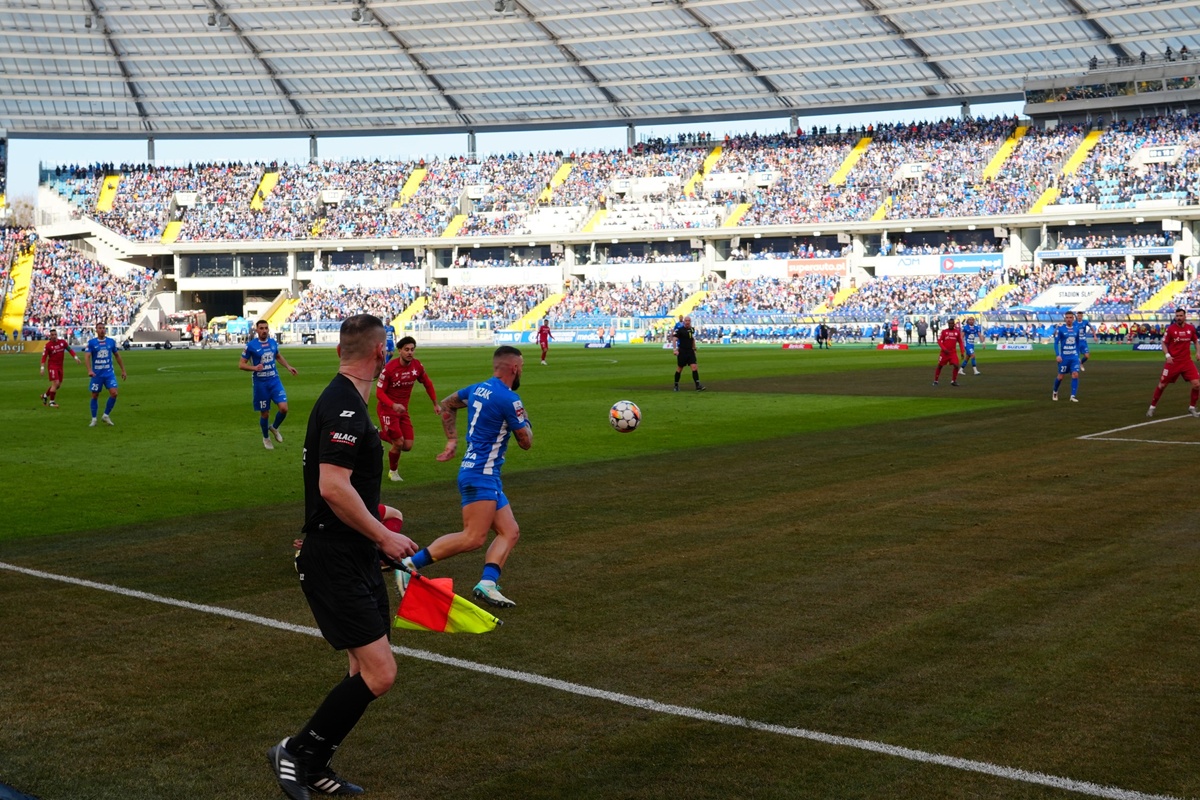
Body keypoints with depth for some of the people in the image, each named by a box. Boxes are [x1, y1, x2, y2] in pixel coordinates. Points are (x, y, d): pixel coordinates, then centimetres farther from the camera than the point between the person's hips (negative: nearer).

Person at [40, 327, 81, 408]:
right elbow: (44, 356, -7)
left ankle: (45, 395, 30)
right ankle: (51, 402, -4)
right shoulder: (48, 345, -8)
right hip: (52, 366, -5)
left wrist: (76, 357, -2)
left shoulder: (63, 342, 2)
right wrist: (42, 367, -12)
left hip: (60, 366, 5)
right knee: (55, 383, -14)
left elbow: (70, 350, 9)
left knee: (58, 384, 10)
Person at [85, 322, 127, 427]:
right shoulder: (91, 342, -4)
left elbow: (117, 356, 14)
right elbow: (87, 356, -13)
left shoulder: (111, 342, 4)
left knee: (114, 393, -11)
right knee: (95, 396, 5)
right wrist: (89, 370, -27)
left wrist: (123, 370, 14)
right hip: (96, 374, -2)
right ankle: (93, 419, 18)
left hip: (109, 373, 2)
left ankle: (106, 415, 7)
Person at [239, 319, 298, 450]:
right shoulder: (251, 345, -10)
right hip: (260, 383, -3)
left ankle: (274, 428, 18)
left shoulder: (273, 343, 4)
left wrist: (288, 367, 12)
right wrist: (254, 368, -24)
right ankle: (266, 438, 30)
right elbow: (241, 364, -7)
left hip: (274, 380, 3)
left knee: (283, 408, -12)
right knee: (264, 413, 5)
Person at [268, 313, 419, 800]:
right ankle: (296, 753, 3)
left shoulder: (344, 402, 14)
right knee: (378, 674, -12)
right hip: (336, 564, -10)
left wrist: (374, 514, 35)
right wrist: (382, 535, -20)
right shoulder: (344, 407, -18)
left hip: (357, 559, 10)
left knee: (368, 672, 12)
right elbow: (333, 486, -27)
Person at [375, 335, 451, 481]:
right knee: (399, 443, -10)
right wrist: (393, 405, -34)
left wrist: (436, 404, 12)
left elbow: (428, 384, 11)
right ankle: (393, 472, 18)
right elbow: (379, 392, -18)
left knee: (407, 446, -1)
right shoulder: (389, 368, -21)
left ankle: (380, 435, 25)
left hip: (403, 409, 5)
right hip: (387, 409, -5)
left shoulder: (418, 366, -6)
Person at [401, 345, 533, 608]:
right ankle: (412, 563, -11)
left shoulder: (478, 388, 11)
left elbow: (447, 404, 27)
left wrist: (452, 440, 28)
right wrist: (524, 419, 13)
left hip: (488, 477, 10)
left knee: (510, 532, 4)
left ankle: (487, 583, -8)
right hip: (480, 475, -10)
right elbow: (526, 442, -6)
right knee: (474, 537, -14)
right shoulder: (508, 399, -14)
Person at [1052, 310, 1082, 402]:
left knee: (1075, 375, -11)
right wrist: (1057, 355, -16)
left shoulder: (1076, 329, 5)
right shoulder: (1060, 328, -7)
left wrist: (1078, 355, 13)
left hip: (1074, 356, 3)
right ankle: (1055, 392, 33)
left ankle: (1073, 396, -9)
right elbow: (1056, 343, -7)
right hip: (1064, 356, -3)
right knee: (1060, 376, 7)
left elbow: (1077, 343, 15)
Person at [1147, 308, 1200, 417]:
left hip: (1187, 361, 2)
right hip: (1173, 361, -2)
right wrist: (1167, 355, -14)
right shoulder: (1170, 329, -7)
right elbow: (1164, 343, -1)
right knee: (1162, 384, 1)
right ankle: (1152, 407, 16)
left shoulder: (1191, 328, 2)